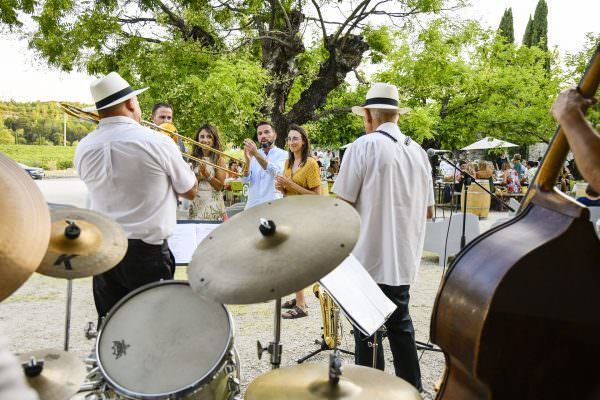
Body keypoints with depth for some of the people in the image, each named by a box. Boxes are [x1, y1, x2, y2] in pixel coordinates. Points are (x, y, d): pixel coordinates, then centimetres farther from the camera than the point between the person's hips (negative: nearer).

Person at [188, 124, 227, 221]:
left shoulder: (219, 159, -1)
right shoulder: (193, 159, 6)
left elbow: (220, 186, -5)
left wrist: (207, 174, -16)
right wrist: (199, 176, -13)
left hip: (213, 205, -2)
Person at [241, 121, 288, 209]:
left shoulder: (283, 155, -2)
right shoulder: (253, 155, 10)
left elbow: (276, 172, -21)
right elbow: (245, 180, -1)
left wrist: (256, 154, -29)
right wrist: (248, 160, -18)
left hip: (273, 205, -3)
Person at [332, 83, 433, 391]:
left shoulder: (363, 146, -10)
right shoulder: (418, 151, 8)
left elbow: (341, 206, -12)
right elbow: (428, 211, 13)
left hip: (371, 257, -6)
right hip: (404, 258, 6)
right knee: (400, 322, 17)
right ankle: (411, 387, 25)